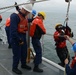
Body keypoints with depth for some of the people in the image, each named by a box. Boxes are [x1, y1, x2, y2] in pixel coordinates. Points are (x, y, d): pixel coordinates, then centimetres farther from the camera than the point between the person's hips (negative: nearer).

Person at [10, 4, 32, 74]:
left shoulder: (24, 18, 11)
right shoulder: (15, 16, -19)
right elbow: (13, 30, -24)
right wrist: (19, 40, -21)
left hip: (23, 38, 8)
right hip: (16, 39, -8)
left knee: (24, 52, 18)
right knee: (17, 54, 1)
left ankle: (23, 64, 38)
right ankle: (14, 68, 20)